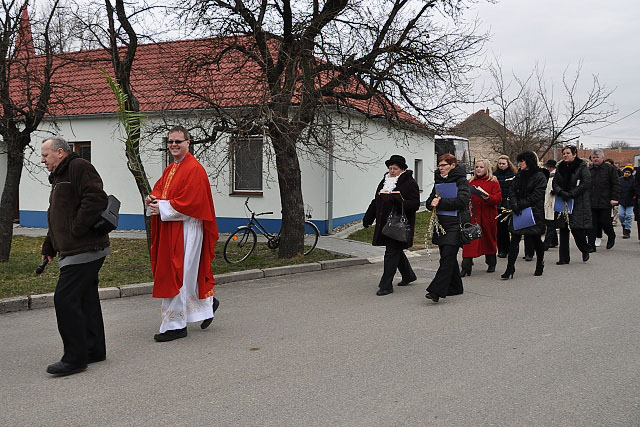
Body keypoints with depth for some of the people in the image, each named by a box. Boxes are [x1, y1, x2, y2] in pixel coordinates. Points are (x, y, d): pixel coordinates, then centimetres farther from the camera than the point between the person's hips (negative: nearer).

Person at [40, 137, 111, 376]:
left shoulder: (79, 168, -9)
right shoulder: (59, 177, 24)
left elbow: (96, 199, -24)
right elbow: (56, 219, 30)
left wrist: (76, 231, -20)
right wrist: (48, 248, 28)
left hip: (84, 250, -10)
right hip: (78, 251, 10)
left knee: (65, 300, -11)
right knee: (86, 299, 14)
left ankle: (75, 358, -4)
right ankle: (94, 350, 22)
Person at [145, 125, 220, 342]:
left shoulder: (194, 169, -12)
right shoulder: (170, 169, 17)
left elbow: (190, 202, -19)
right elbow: (159, 188, 18)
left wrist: (162, 208, -17)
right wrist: (152, 199, -5)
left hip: (185, 229, -9)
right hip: (169, 230, 9)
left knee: (177, 275, -6)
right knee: (186, 273, 15)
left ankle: (175, 325, 2)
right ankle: (207, 303, 35)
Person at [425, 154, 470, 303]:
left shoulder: (461, 181, -5)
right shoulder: (439, 181, 16)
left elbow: (461, 200, -19)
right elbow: (429, 201, 15)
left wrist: (440, 203, -16)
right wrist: (432, 202, -10)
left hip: (455, 224, -7)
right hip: (441, 224, 7)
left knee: (447, 257, -12)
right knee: (448, 257, 12)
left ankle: (436, 291, -19)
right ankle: (455, 287, 24)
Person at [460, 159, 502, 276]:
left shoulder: (493, 182, 2)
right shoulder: (471, 182, 13)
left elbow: (498, 198, -7)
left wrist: (488, 197, -24)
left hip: (488, 216, -2)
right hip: (473, 215, 2)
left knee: (489, 239, 13)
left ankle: (491, 264, 32)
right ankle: (466, 267, -13)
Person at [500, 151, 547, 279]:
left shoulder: (539, 176, -6)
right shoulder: (518, 176, 13)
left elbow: (536, 196, -14)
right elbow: (512, 192, 6)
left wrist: (521, 205, -17)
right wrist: (514, 205, -12)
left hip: (534, 212, -4)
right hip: (519, 212, 4)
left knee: (536, 240, 9)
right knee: (514, 240, -5)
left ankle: (539, 266, 28)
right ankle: (510, 269, -8)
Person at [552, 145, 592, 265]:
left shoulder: (582, 167, -3)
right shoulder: (560, 167, 12)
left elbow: (586, 183, -12)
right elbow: (555, 183, 7)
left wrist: (571, 194, -17)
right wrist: (561, 193, -13)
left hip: (578, 204, -5)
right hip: (563, 203, 5)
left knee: (577, 229, -10)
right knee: (563, 230, 2)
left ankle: (585, 250, 19)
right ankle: (564, 258, 7)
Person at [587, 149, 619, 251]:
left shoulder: (610, 169, 0)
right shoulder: (589, 170, 12)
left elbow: (615, 185, -1)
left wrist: (614, 198, -10)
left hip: (605, 202, -3)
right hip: (591, 202, 3)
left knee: (605, 222, 2)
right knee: (592, 224, 0)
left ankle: (611, 237, 31)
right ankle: (591, 245, 2)